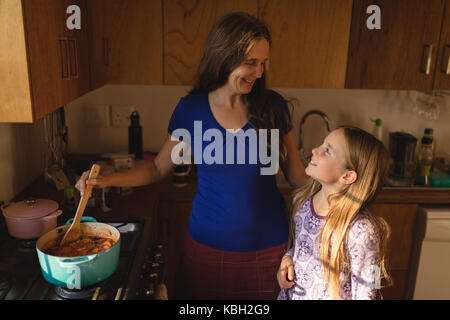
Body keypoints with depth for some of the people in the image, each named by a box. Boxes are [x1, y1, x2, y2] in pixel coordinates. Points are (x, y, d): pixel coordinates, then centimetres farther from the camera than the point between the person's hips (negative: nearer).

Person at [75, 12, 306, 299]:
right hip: (208, 246, 0)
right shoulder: (191, 110, -6)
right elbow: (159, 168, 4)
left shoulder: (273, 106, -5)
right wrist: (107, 180, -7)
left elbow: (296, 173, 3)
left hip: (268, 247, 1)